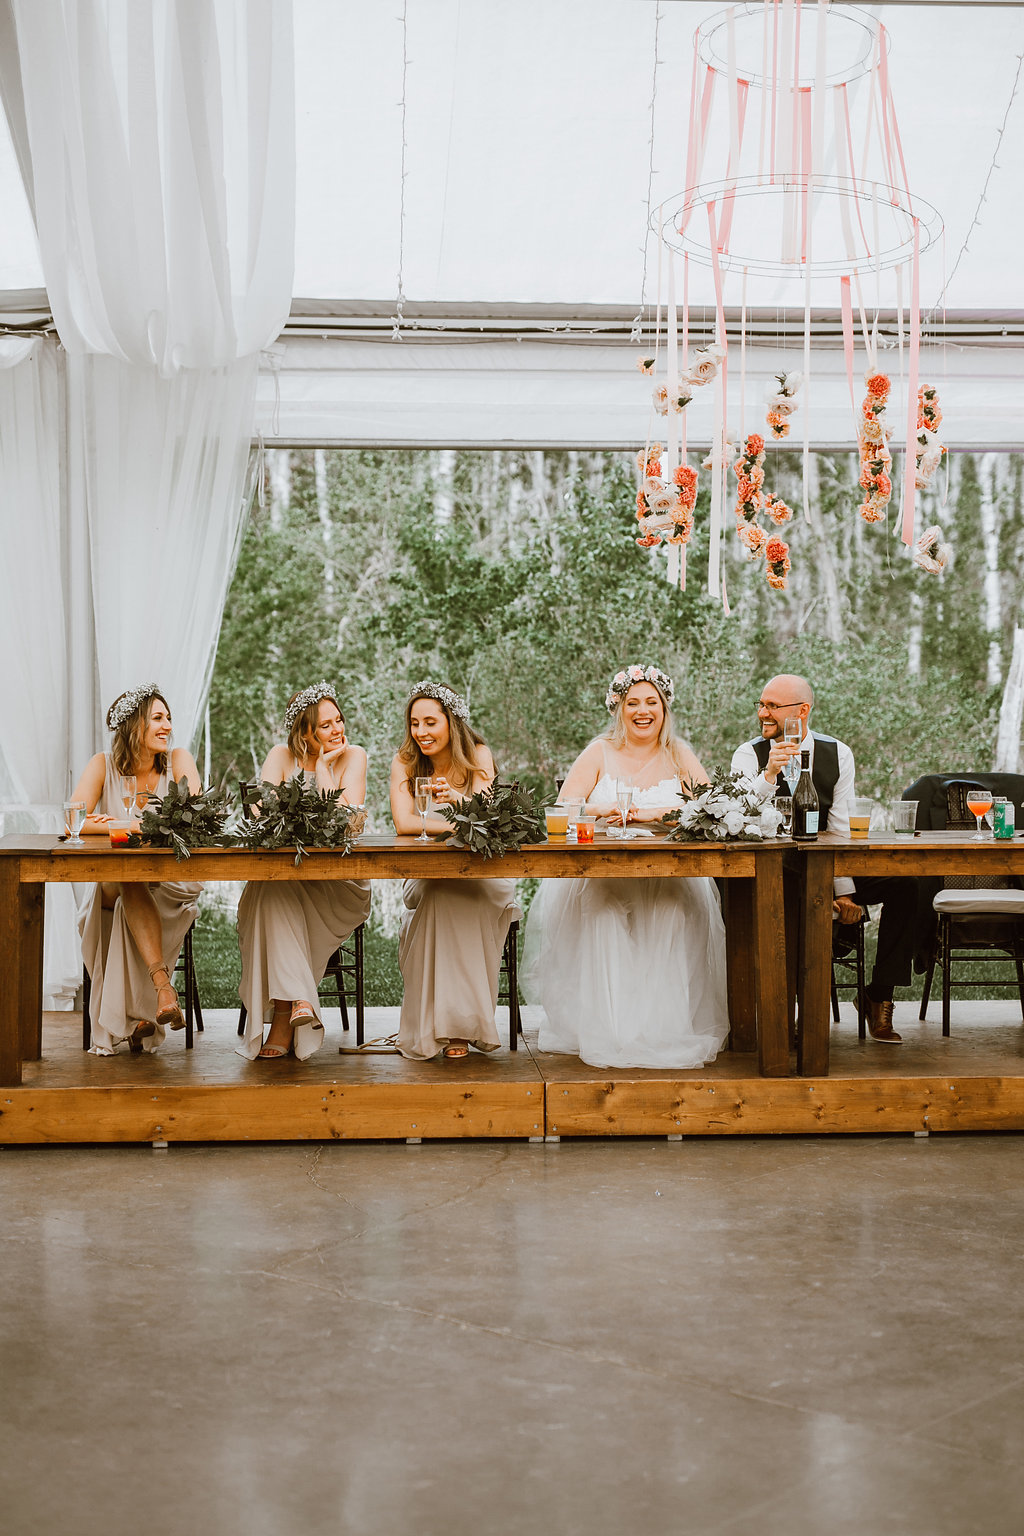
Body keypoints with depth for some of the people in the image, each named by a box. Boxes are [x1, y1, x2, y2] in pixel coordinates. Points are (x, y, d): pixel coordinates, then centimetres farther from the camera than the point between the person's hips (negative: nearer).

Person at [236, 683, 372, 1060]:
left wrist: (322, 766, -9)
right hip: (285, 870, 2)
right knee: (271, 890, -32)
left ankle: (284, 1017, -27)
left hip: (338, 886, -2)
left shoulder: (352, 756, 1)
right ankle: (297, 1000, -35)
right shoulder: (282, 756, 6)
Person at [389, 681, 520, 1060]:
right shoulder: (404, 761, -1)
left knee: (456, 900, -33)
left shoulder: (478, 755, -3)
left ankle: (459, 1021, -24)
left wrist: (457, 799, -38)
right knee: (434, 897, -33)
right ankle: (440, 1024, -26)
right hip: (424, 874, 1)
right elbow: (403, 822, -14)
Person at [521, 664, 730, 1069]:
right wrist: (604, 810, -21)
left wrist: (658, 812, -17)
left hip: (666, 873, 0)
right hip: (601, 874, 0)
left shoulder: (678, 756, 11)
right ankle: (601, 1028, -25)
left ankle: (663, 1026, -22)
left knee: (676, 910, -32)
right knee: (597, 910, -32)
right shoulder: (600, 753, 9)